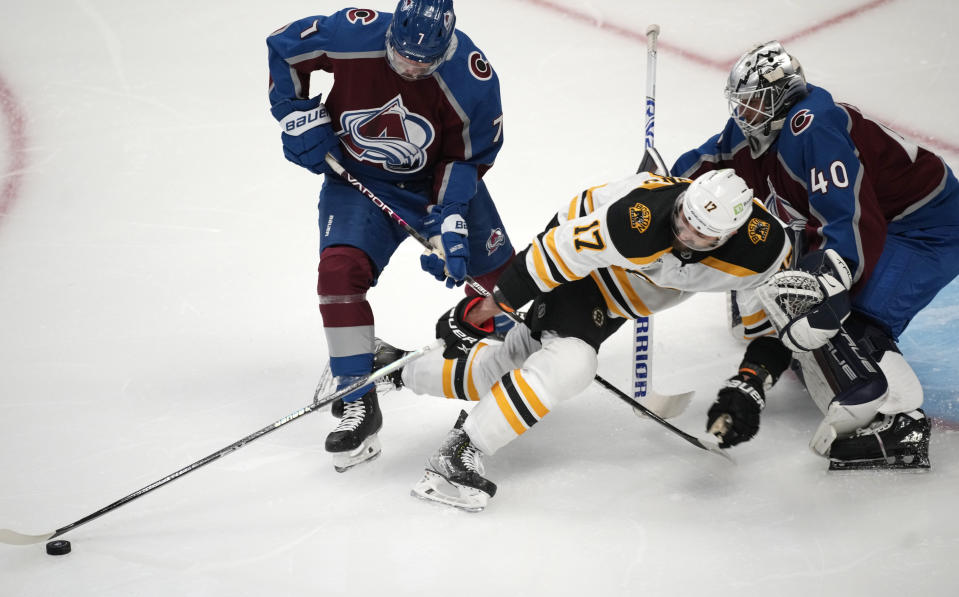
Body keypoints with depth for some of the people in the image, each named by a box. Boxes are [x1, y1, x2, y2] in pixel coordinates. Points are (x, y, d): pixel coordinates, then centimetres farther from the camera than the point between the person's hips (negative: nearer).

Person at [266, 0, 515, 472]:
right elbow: (283, 47, -8)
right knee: (340, 269, -22)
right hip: (356, 173, -1)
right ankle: (358, 403, -15)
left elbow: (468, 156, -14)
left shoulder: (472, 78, -27)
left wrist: (448, 221, -23)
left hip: (440, 177, 1)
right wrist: (299, 117, -12)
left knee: (495, 275, 8)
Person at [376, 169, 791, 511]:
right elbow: (558, 252, -28)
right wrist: (497, 302, -17)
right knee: (569, 364, -28)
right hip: (582, 258, -5)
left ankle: (404, 371, 28)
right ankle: (455, 458, -21)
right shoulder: (636, 221, -41)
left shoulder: (763, 244, -29)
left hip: (618, 295, 5)